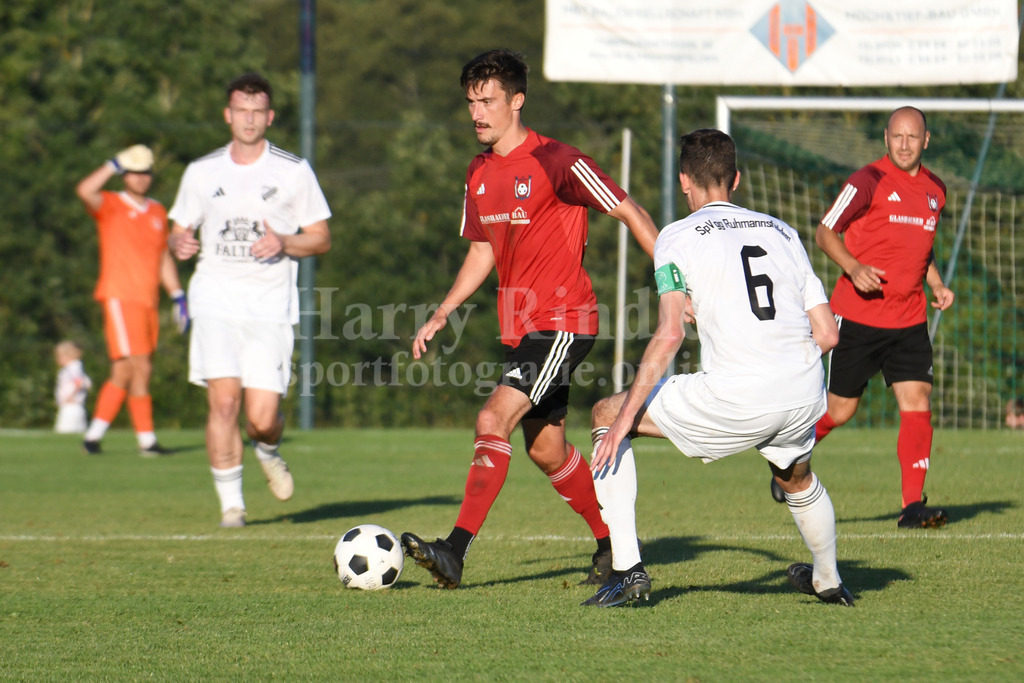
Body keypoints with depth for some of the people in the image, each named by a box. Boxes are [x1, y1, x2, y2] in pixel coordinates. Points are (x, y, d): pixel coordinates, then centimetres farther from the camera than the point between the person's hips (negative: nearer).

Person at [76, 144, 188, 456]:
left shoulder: (157, 212, 18)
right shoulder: (110, 206, -1)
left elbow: (164, 258, 23)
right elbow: (85, 191, -23)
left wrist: (177, 296, 17)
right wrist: (114, 164, -17)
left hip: (147, 301, 7)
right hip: (119, 296, -7)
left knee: (124, 374, 7)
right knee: (140, 369, -12)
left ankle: (94, 434, 12)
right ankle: (147, 440, -10)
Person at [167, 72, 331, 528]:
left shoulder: (294, 172, 5)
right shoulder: (201, 172, 10)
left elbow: (322, 239, 8)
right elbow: (179, 231, 17)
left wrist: (284, 243, -13)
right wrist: (179, 244, -8)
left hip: (270, 304, -1)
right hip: (216, 300, 1)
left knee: (262, 416, -7)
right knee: (224, 400, -16)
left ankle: (267, 452, 30)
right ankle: (230, 503, -5)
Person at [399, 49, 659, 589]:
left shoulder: (556, 161, -14)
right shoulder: (479, 173, 10)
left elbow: (630, 212, -12)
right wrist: (441, 315, 10)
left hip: (563, 321, -9)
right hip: (519, 325, 9)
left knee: (493, 419, -22)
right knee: (546, 451, 13)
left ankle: (456, 552, -26)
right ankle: (612, 544, 31)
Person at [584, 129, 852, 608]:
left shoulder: (678, 236, 5)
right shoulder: (782, 231, 19)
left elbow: (669, 335, -8)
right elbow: (827, 333, 14)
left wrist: (626, 417, -4)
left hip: (734, 399, -5)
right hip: (805, 394, 5)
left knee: (607, 415, 14)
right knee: (797, 479, 37)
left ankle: (627, 568, 7)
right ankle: (828, 582, 56)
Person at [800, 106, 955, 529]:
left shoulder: (935, 190, 12)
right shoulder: (869, 181, -8)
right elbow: (825, 232, -6)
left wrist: (936, 285, 10)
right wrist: (854, 268, -23)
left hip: (909, 319, 5)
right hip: (858, 316, -5)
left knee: (917, 403, -9)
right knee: (840, 409, 3)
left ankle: (913, 506, -9)